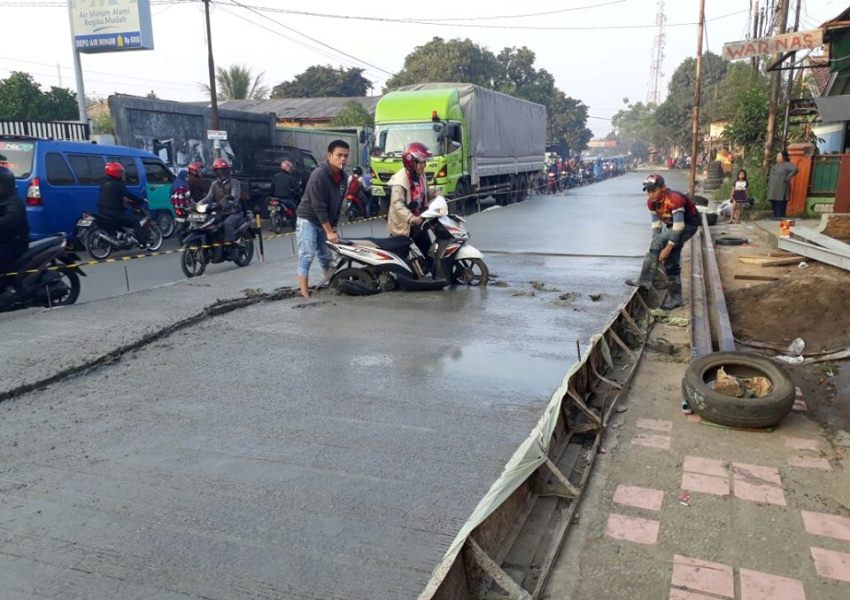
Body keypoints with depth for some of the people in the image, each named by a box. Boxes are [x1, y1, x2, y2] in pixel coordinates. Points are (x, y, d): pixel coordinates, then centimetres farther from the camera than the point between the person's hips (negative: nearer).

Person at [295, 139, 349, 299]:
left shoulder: (342, 176, 2)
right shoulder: (319, 174, -21)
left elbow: (338, 204, 9)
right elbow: (318, 206, -24)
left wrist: (333, 227, 3)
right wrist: (329, 231, -24)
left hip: (325, 222, 8)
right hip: (308, 220, -7)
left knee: (326, 256, 14)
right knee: (307, 256, -12)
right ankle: (304, 292, -14)